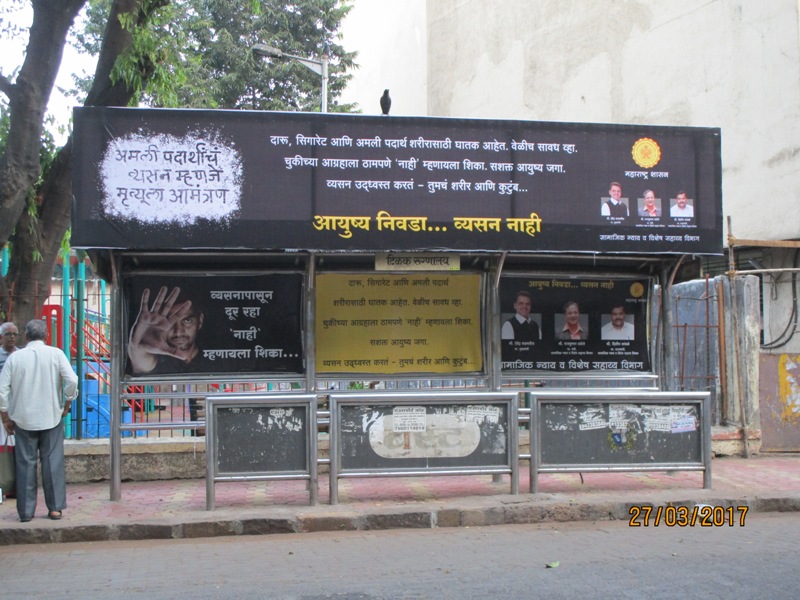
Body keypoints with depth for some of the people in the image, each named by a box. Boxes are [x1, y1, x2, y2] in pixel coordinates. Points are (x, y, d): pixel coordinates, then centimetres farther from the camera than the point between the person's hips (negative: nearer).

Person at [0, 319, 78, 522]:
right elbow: (72, 380, -14)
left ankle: (26, 511, 10)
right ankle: (55, 508, 9)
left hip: (23, 419, 1)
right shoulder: (55, 354, -5)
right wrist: (67, 404, 0)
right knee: (52, 462, 7)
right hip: (51, 418, -1)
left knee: (25, 464, 7)